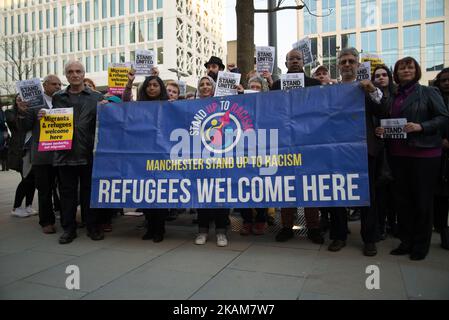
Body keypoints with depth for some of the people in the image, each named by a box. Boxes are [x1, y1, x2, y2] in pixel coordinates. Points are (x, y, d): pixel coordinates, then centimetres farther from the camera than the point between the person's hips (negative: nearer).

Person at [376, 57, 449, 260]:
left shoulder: (428, 92, 1)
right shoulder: (393, 97, 14)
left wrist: (421, 126, -19)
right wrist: (382, 130, -1)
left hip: (424, 153, -4)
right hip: (398, 154, 5)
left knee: (422, 199, 3)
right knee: (402, 198, 8)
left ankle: (421, 245, 17)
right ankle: (406, 241, 22)